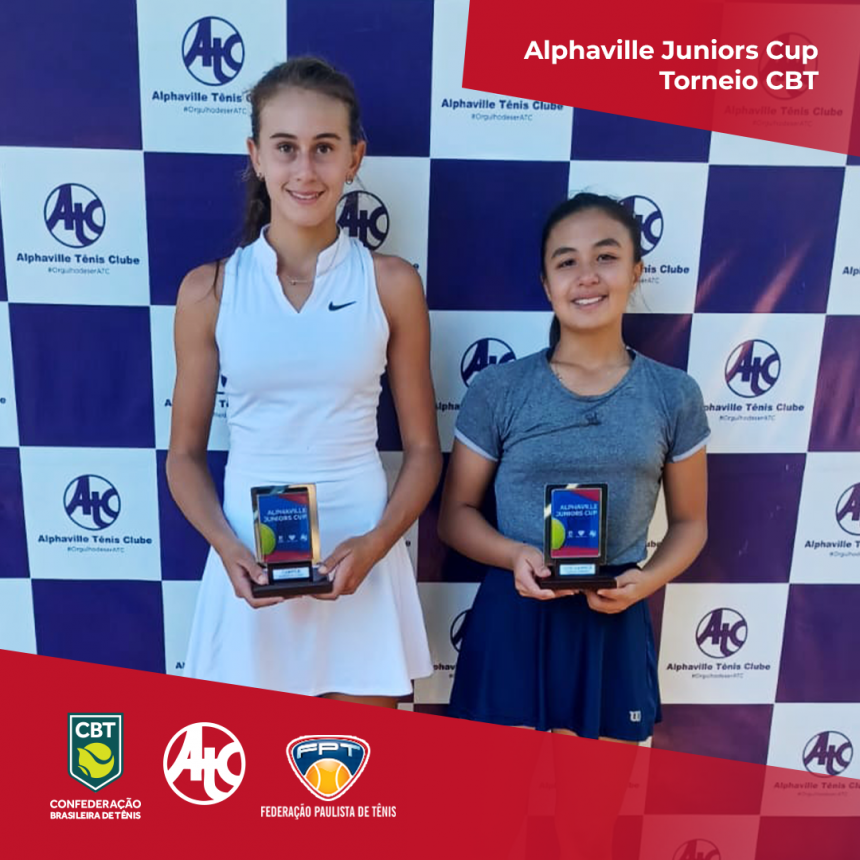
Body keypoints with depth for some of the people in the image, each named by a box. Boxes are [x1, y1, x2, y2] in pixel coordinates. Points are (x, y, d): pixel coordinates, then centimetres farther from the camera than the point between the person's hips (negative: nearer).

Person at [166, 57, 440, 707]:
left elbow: (423, 449, 1)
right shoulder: (208, 290, -3)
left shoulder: (392, 285, -4)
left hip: (361, 560, 0)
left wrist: (376, 544, -13)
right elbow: (185, 455, 3)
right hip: (250, 563, 1)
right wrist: (227, 547, -12)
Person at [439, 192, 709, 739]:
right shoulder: (497, 390, -4)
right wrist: (514, 555, -16)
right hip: (514, 619, -1)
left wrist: (647, 580, -10)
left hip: (615, 624, 2)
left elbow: (690, 521, 9)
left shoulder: (674, 395, 0)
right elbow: (457, 512, 3)